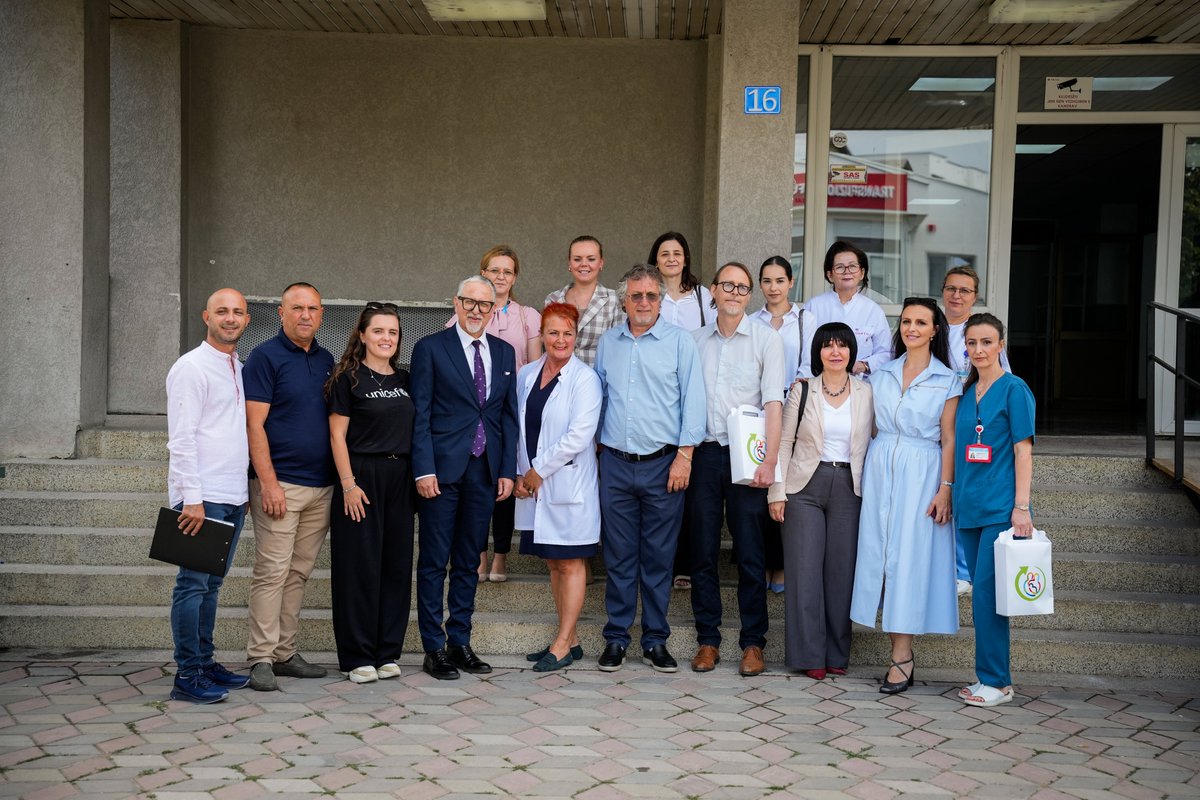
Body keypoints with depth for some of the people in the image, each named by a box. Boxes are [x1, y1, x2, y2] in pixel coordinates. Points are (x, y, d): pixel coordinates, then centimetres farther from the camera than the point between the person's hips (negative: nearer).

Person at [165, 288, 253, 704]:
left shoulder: (239, 369, 17)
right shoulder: (192, 367, -8)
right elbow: (181, 438, -14)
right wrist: (192, 498, -18)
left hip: (233, 497, 8)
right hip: (202, 497, -8)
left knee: (211, 584, 13)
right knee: (193, 583, -6)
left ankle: (204, 662, 19)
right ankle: (187, 676, -3)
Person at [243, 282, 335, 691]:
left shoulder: (326, 360, 14)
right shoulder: (265, 357, -5)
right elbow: (255, 424, -10)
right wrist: (268, 482, -17)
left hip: (321, 485, 6)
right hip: (280, 484, -6)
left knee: (298, 573, 10)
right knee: (272, 572, -6)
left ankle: (285, 653, 17)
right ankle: (261, 659, -1)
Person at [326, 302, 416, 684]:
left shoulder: (404, 379, 12)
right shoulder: (348, 377, -4)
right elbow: (338, 435, -7)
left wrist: (420, 476, 7)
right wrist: (348, 484, -14)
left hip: (399, 480, 6)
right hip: (361, 477, -5)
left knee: (396, 564, 7)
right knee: (359, 566, -1)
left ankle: (387, 652, 16)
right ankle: (358, 656, 7)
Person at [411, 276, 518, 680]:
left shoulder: (504, 352, 12)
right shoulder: (430, 348, -2)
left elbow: (509, 415, 12)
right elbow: (420, 414, -5)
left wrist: (508, 469, 6)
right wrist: (424, 469, -12)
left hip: (485, 471, 4)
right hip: (443, 469, -4)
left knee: (469, 562, 11)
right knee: (434, 562, 1)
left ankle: (460, 643, 19)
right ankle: (434, 648, 9)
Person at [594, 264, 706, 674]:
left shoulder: (679, 341, 0)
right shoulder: (607, 343, 10)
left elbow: (693, 399, -3)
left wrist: (684, 456, -9)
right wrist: (594, 448, 11)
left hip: (663, 465, -2)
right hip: (616, 463, 2)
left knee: (659, 557, 4)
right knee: (618, 556, 6)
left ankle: (655, 640, 13)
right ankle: (616, 638, 14)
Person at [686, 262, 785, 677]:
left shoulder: (765, 339, 3)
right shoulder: (695, 340, 11)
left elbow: (773, 403, -4)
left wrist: (769, 460, -13)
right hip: (704, 453, 3)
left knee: (750, 553, -1)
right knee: (703, 550, 5)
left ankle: (753, 642, 8)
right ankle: (707, 639, 14)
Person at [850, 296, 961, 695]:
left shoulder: (947, 381, 1)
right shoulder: (882, 375, 12)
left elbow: (948, 441, -2)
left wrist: (945, 489, -9)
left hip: (921, 475, -4)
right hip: (880, 470, 4)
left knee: (910, 556, -8)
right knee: (879, 553, -1)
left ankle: (901, 657, -5)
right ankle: (903, 654, 5)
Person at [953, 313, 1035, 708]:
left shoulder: (1014, 389, -4)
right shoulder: (967, 391, 14)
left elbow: (1023, 449, -8)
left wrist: (1022, 506, -14)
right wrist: (952, 494, 14)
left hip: (1001, 507, -7)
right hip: (970, 507, 7)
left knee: (986, 593, -9)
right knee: (982, 595, 9)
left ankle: (996, 681, -1)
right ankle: (990, 677, 16)